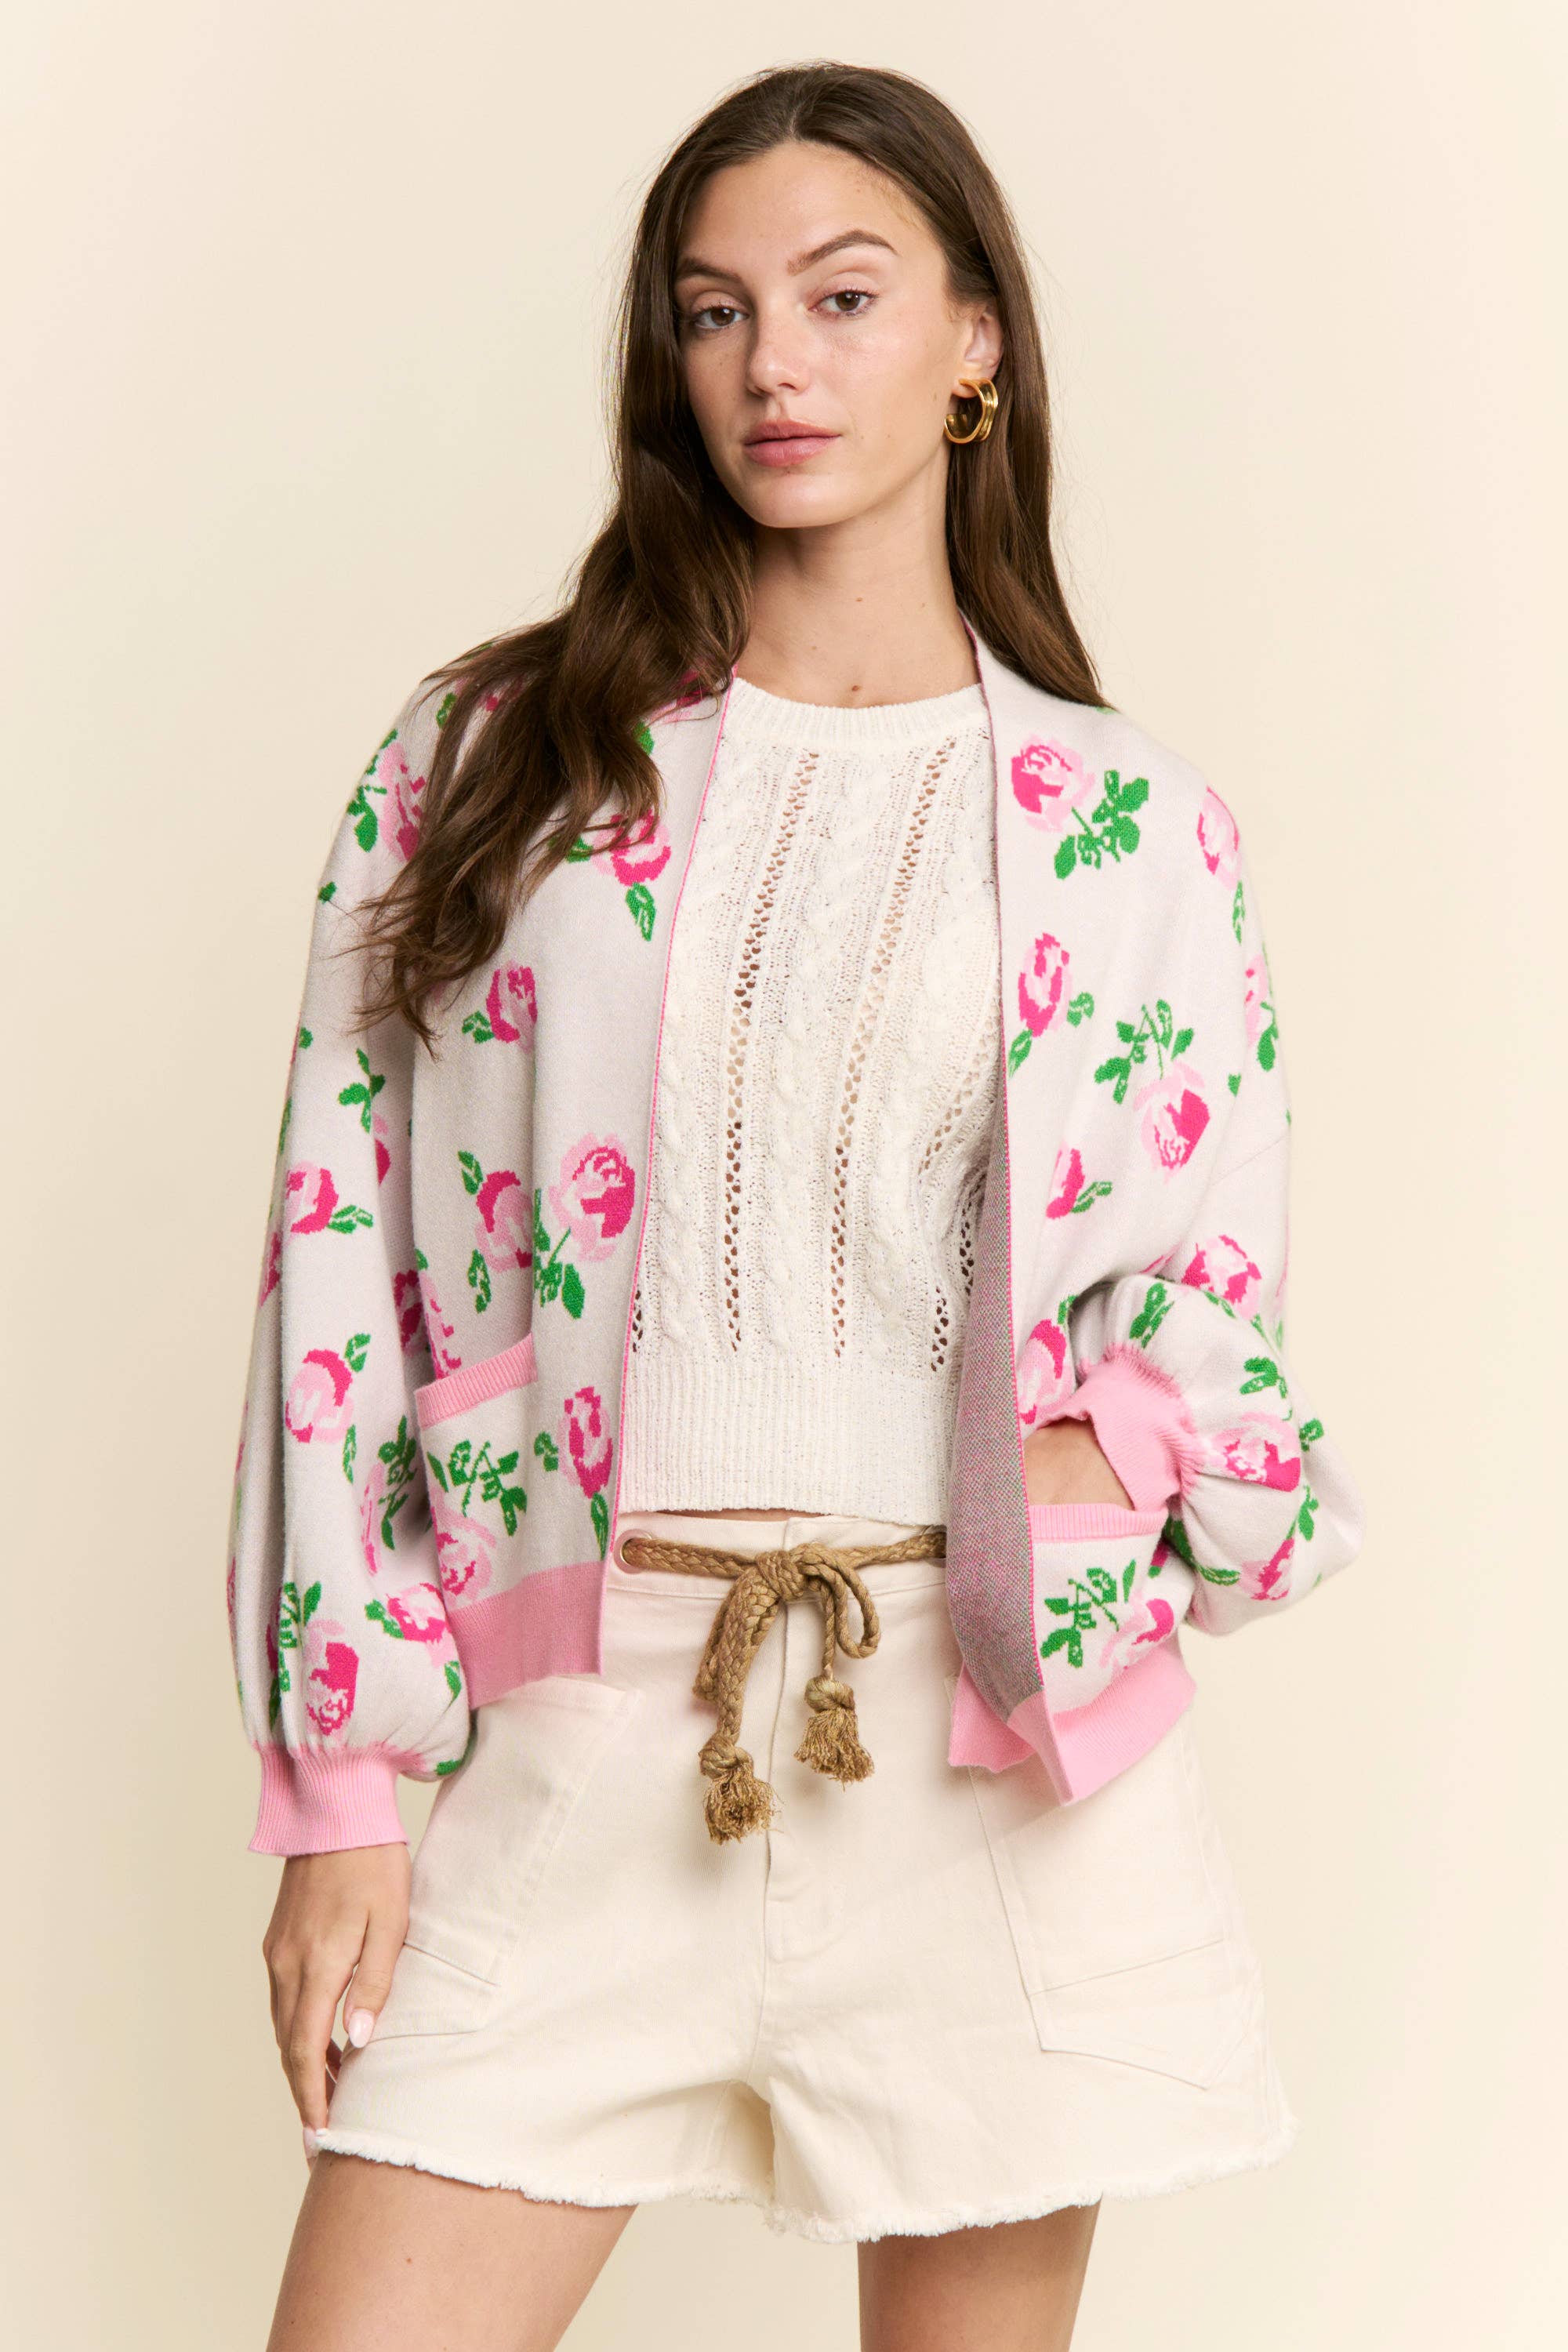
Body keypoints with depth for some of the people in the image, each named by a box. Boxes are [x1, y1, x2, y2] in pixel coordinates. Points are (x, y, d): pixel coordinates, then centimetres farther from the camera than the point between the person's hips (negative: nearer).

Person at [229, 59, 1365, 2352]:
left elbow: (1220, 1322, 12)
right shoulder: (487, 760, 5)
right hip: (571, 1732, 0)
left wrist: (1130, 1455, -12)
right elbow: (342, 1265, 2)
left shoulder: (1136, 827, 6)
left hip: (993, 1738, 1)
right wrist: (346, 1788, -2)